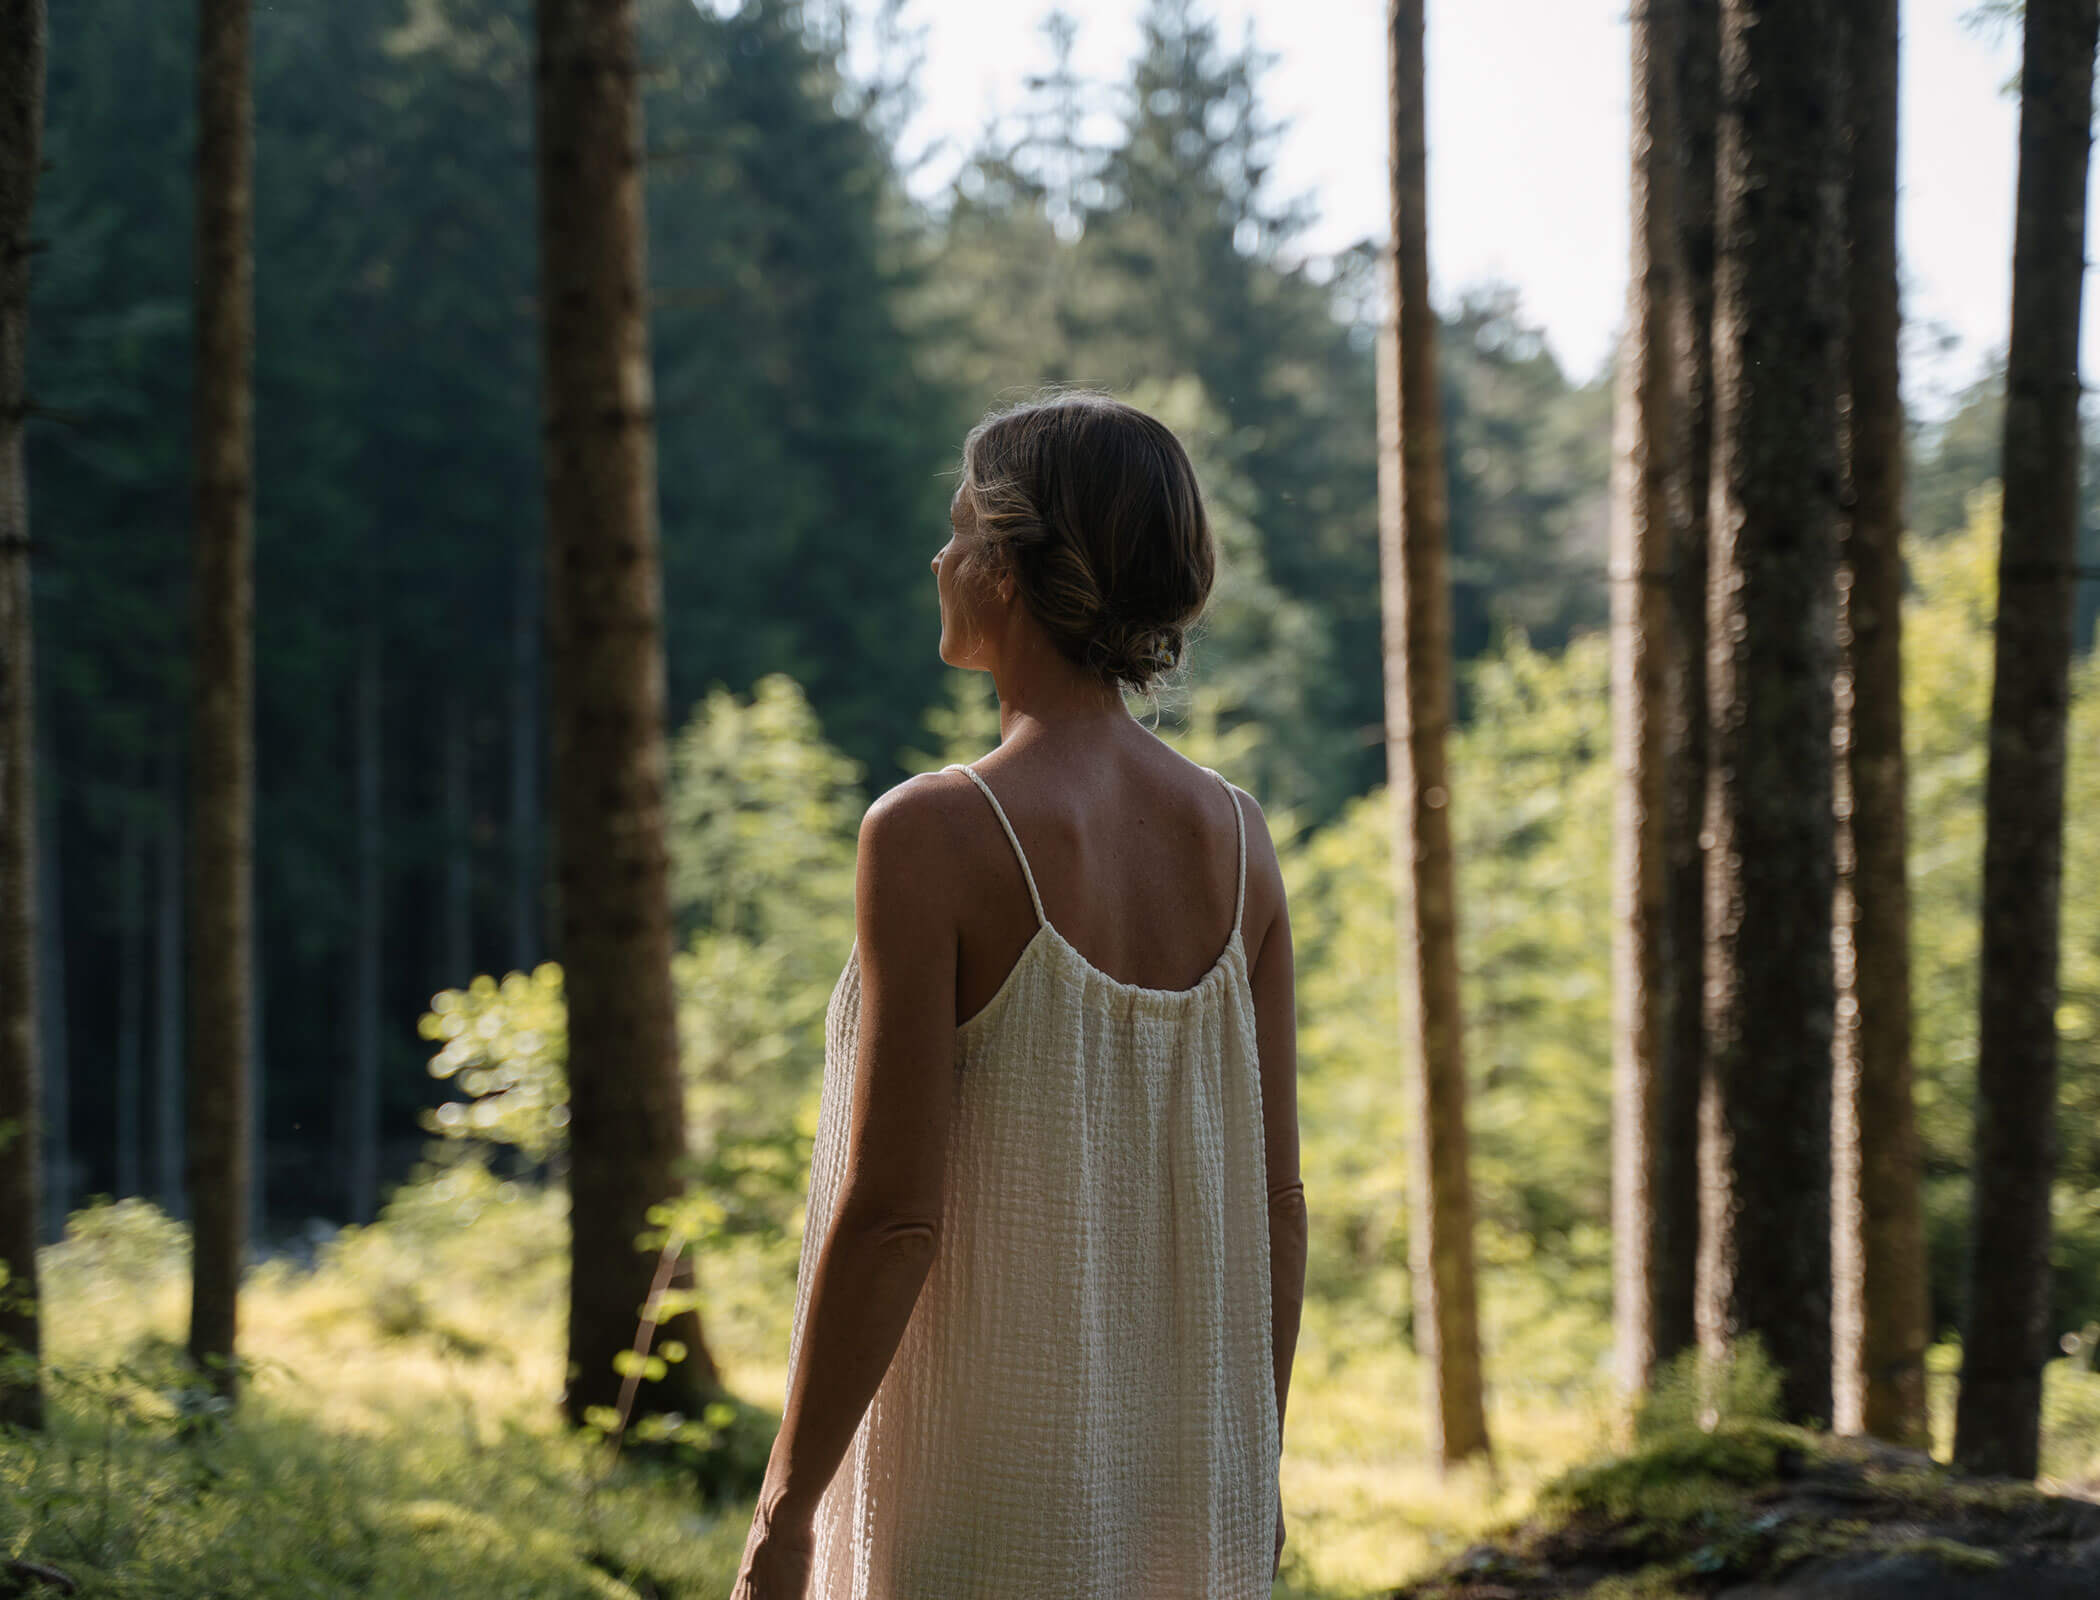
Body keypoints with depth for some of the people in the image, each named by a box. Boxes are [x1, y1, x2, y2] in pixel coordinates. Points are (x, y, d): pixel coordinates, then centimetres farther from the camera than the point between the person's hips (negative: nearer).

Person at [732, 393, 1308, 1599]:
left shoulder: (935, 835, -16)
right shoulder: (1236, 835, 2)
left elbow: (891, 1216, -18)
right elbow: (1275, 1195, 5)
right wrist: (1253, 1464, 16)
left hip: (990, 1497, -6)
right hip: (1184, 1487, 6)